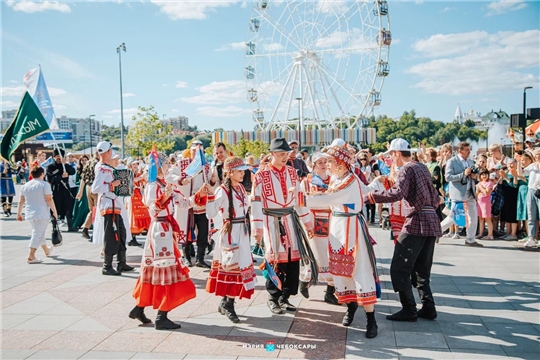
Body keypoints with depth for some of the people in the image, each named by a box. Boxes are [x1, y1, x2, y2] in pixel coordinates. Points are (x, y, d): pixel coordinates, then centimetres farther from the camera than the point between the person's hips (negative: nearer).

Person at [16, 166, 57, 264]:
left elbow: (21, 201, 12)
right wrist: (54, 211, -9)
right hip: (42, 214, -7)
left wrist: (19, 213, 20)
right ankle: (31, 256, -12)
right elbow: (49, 199, -14)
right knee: (38, 234, -5)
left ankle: (47, 250, 38)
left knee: (39, 233, 21)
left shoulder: (25, 186, 9)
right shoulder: (44, 184, -9)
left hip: (29, 214, 7)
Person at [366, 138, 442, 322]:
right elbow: (435, 199, 23)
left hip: (417, 221, -9)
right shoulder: (422, 167, 18)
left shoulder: (407, 169, -7)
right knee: (422, 269, 16)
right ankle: (428, 307, 16)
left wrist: (372, 195, -16)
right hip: (432, 221, 9)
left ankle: (409, 309, 0)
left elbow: (398, 193, -24)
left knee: (399, 268, -3)